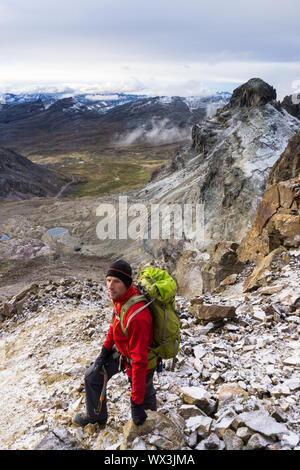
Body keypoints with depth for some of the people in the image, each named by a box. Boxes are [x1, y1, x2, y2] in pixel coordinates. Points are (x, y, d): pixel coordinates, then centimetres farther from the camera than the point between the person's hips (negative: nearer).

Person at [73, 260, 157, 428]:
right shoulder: (121, 295, -15)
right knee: (92, 376, 20)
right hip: (120, 351, 8)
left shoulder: (137, 317, -43)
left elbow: (140, 362, -37)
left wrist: (136, 403, -31)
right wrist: (106, 349, 9)